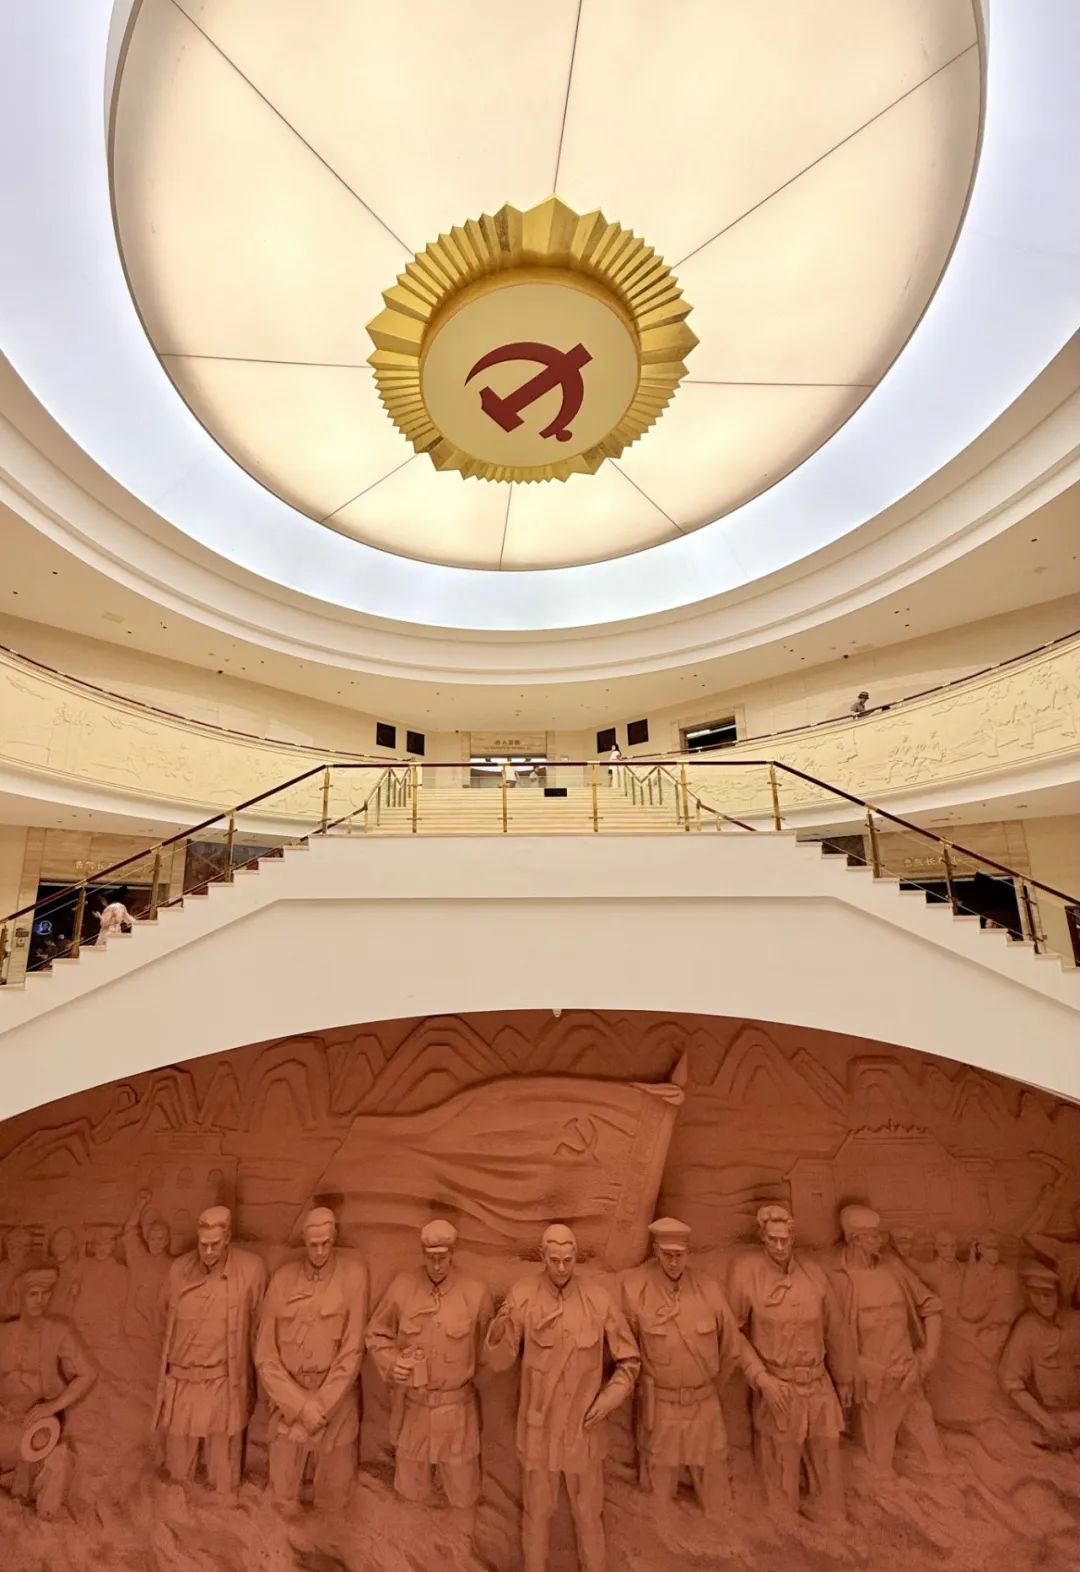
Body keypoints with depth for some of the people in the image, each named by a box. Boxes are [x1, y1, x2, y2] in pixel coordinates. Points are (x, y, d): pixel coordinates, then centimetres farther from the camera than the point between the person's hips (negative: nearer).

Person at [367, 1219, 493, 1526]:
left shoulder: (476, 1293, -17)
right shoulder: (401, 1288, -14)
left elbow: (488, 1349, -3)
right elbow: (377, 1335, -1)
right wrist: (390, 1362, -17)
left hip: (456, 1407, -1)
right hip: (412, 1405, 1)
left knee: (462, 1490, 15)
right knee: (410, 1489, 22)